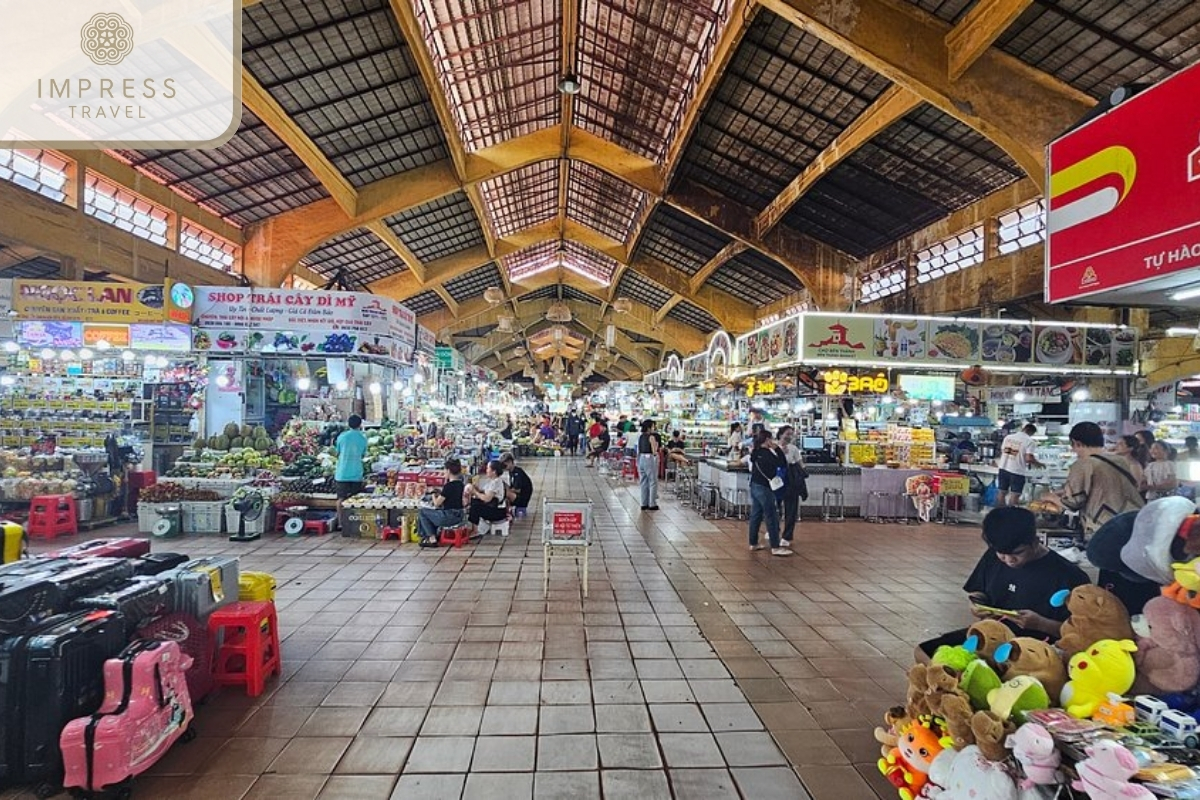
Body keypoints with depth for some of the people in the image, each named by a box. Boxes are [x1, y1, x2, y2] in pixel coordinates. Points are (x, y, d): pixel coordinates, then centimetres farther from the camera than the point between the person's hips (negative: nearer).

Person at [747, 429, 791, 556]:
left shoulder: (755, 452, 7)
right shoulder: (767, 454, -17)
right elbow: (783, 464, -16)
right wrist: (777, 449, -11)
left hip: (754, 486, 9)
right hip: (764, 488, -9)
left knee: (755, 515, 13)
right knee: (771, 517, -3)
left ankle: (753, 544, 20)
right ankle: (775, 547, 1)